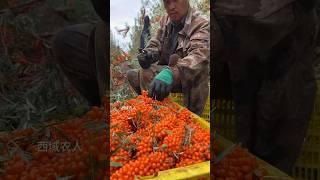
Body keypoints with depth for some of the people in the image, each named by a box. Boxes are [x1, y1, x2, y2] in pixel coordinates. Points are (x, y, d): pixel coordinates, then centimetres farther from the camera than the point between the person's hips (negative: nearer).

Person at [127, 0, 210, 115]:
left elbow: (199, 57, -37)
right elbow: (156, 42, 8)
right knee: (132, 75, 5)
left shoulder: (201, 25, -21)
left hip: (188, 81, -7)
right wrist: (148, 54, -19)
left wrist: (170, 73, -56)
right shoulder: (165, 20, 3)